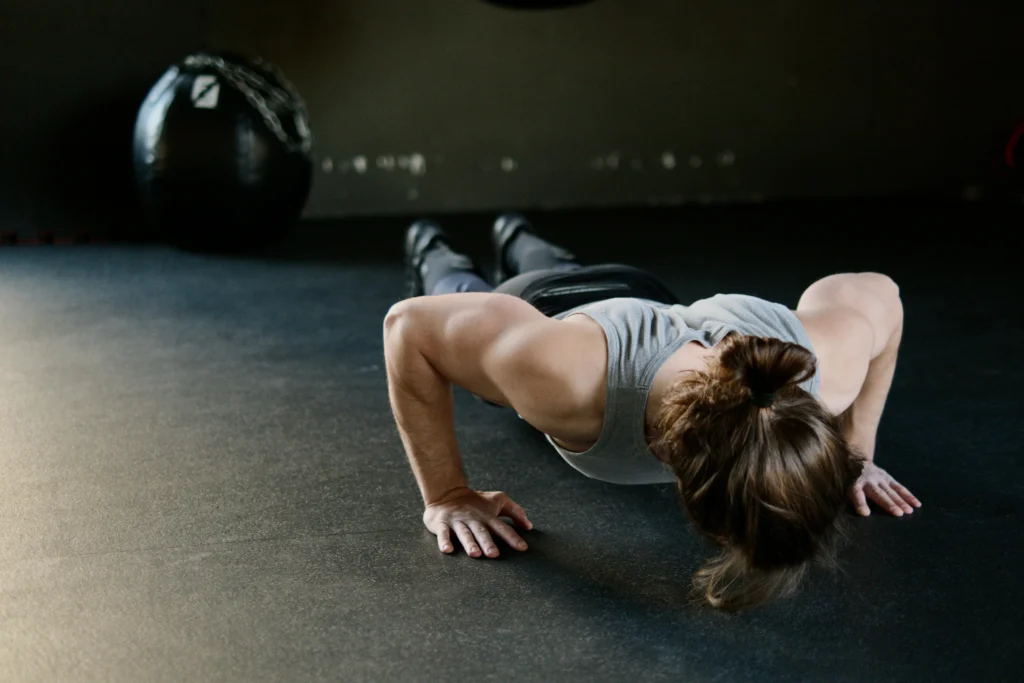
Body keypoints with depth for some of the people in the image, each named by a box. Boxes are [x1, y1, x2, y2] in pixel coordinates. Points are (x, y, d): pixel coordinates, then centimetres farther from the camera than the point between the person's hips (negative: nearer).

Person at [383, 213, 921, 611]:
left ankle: (517, 241, 73)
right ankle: (432, 254, 69)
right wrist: (446, 495, -34)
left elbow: (879, 294, -19)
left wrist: (857, 453, -15)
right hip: (529, 314, -3)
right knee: (469, 296, 38)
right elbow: (411, 324, -37)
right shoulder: (567, 379, -54)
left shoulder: (824, 367, -44)